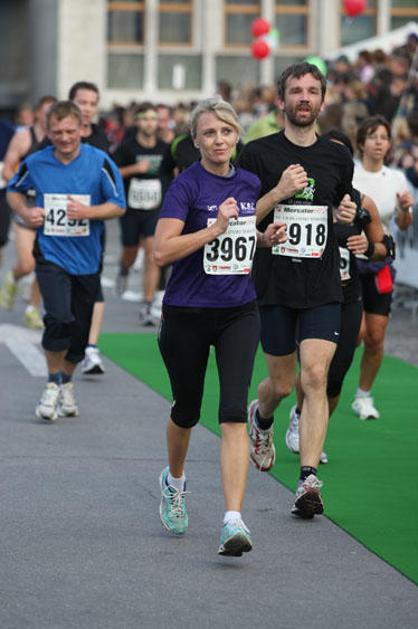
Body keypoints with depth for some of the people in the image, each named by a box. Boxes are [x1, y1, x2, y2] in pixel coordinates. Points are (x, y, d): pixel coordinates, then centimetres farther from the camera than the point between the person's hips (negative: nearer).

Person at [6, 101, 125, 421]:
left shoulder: (100, 162, -7)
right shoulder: (35, 163, -3)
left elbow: (118, 205, -3)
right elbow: (14, 190, 16)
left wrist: (88, 211, -20)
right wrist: (26, 212, -4)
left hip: (87, 258, 1)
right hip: (51, 254, -1)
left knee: (80, 329, 10)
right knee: (59, 319, -21)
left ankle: (67, 384, 34)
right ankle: (53, 385, -2)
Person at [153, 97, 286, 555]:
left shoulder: (250, 184, 6)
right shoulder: (186, 185, -11)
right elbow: (162, 251, -21)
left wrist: (266, 237, 4)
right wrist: (217, 228, -23)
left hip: (239, 312, 3)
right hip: (187, 315, -3)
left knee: (234, 415, -12)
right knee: (187, 410, 14)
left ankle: (233, 521, -19)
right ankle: (174, 481, 46)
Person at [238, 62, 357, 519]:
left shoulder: (337, 158, 9)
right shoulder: (258, 154, -2)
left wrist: (346, 216, 1)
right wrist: (278, 192, -18)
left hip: (323, 288, 1)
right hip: (273, 287, -1)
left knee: (315, 378, -13)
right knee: (281, 383, 9)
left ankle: (309, 480, -15)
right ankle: (261, 417, 46)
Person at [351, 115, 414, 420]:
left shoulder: (396, 178, 4)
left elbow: (403, 224, 11)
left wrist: (405, 208, -9)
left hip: (380, 262, 3)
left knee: (376, 338, 1)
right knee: (356, 332, -14)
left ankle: (364, 395, 20)